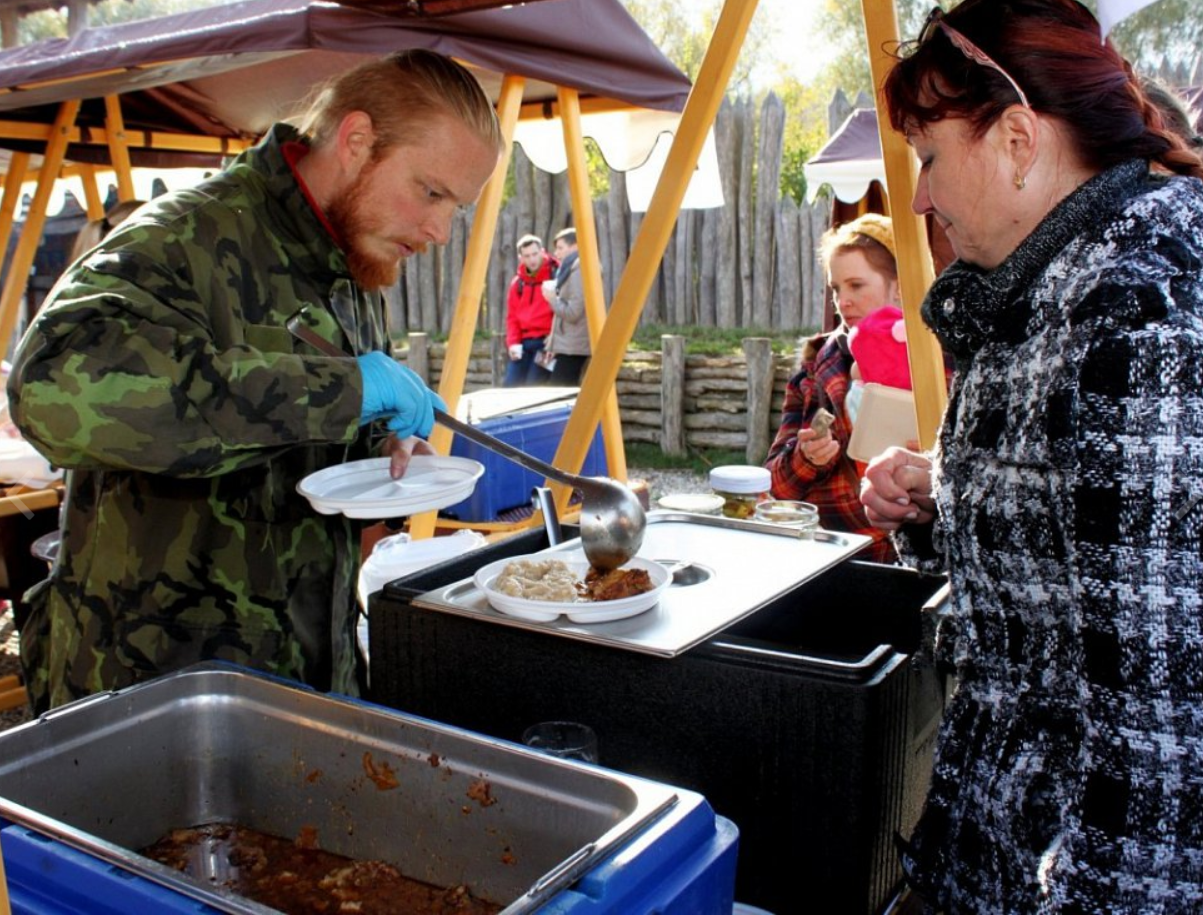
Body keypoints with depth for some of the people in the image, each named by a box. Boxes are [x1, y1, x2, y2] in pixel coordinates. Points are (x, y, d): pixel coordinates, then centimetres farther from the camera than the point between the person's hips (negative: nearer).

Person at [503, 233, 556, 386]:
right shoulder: (517, 282, 15)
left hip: (546, 343, -6)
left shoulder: (556, 275, -2)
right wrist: (513, 342, 1)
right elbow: (512, 316, 16)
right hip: (523, 343, 6)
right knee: (510, 387, -1)